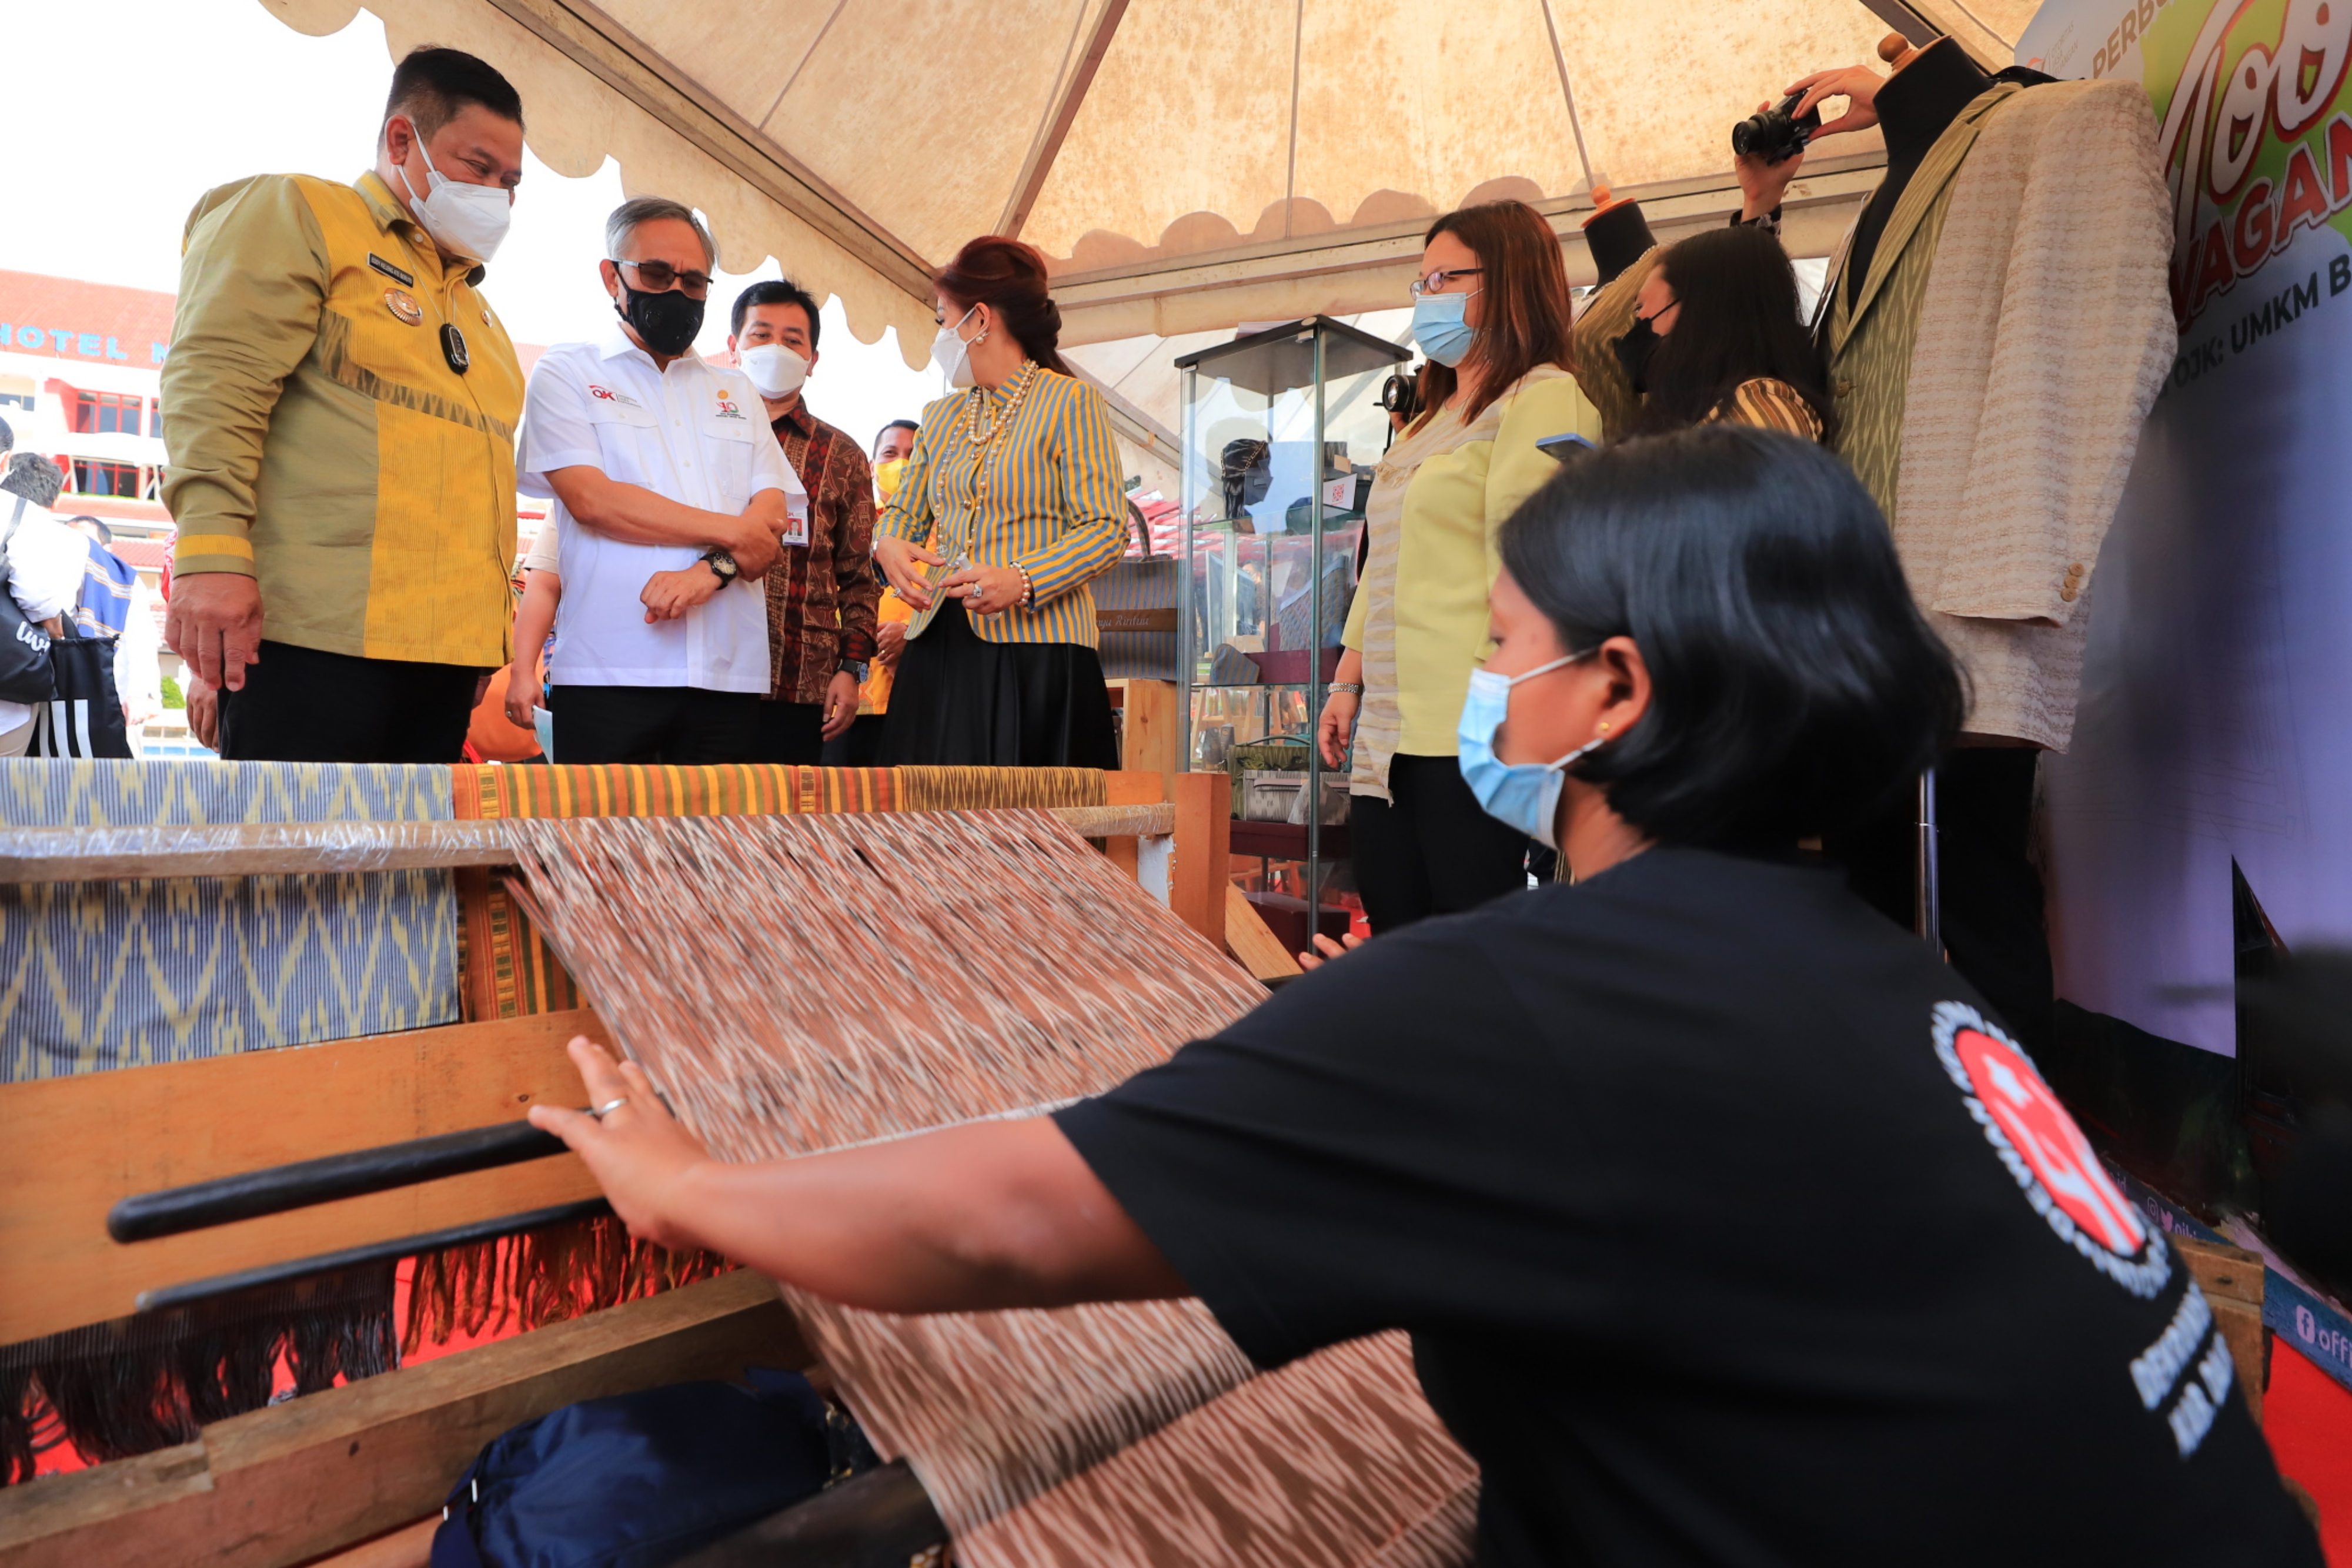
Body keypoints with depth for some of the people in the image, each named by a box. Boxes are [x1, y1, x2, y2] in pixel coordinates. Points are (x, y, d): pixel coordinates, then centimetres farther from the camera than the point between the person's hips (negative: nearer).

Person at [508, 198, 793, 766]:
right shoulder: (567, 372, 11)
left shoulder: (737, 391, 20)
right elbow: (589, 498, -6)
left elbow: (777, 516, 7)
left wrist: (712, 570, -13)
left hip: (730, 673, 3)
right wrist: (731, 532, -6)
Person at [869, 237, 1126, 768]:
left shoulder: (1070, 402, -1)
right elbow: (904, 510, 22)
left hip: (1038, 652, -5)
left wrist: (1022, 581, -23)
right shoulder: (941, 416, 20)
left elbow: (1107, 529, -8)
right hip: (941, 650, 6)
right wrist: (889, 546, -2)